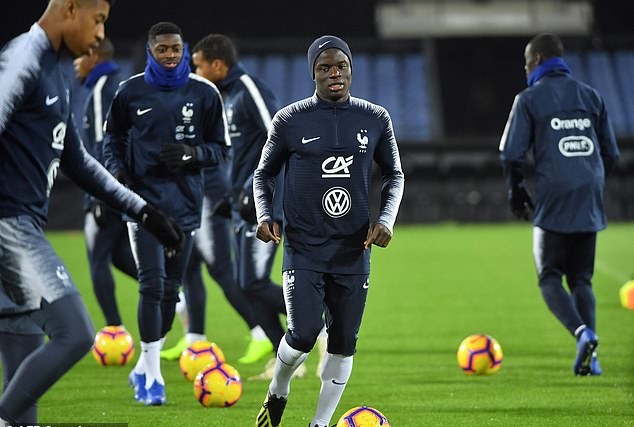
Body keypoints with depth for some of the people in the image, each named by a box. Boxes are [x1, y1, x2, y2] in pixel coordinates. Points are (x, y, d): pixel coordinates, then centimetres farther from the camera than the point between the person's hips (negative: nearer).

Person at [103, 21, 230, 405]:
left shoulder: (204, 93, 0)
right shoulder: (131, 92, 0)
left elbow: (220, 148, 5)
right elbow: (114, 135, 15)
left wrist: (193, 154, -14)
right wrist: (117, 168, -4)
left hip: (184, 202, 2)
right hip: (143, 199, -2)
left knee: (171, 288, 9)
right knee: (152, 284, -12)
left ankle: (145, 368, 26)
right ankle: (152, 375, -6)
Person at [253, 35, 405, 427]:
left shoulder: (375, 119, 4)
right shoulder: (291, 120, -2)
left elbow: (395, 175, 15)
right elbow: (264, 173, 10)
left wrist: (387, 219, -1)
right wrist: (265, 214, -7)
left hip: (353, 251, 3)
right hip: (304, 249, -3)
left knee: (343, 343, 3)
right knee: (303, 336, -15)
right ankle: (278, 393, 16)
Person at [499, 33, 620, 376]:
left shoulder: (529, 99, -1)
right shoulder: (590, 96, 13)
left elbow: (512, 155, -5)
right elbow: (611, 153, 14)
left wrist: (517, 194, 10)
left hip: (552, 202, -4)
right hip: (590, 203, 4)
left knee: (549, 277, 4)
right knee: (581, 279, 12)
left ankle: (582, 332, -21)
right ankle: (589, 356, -2)